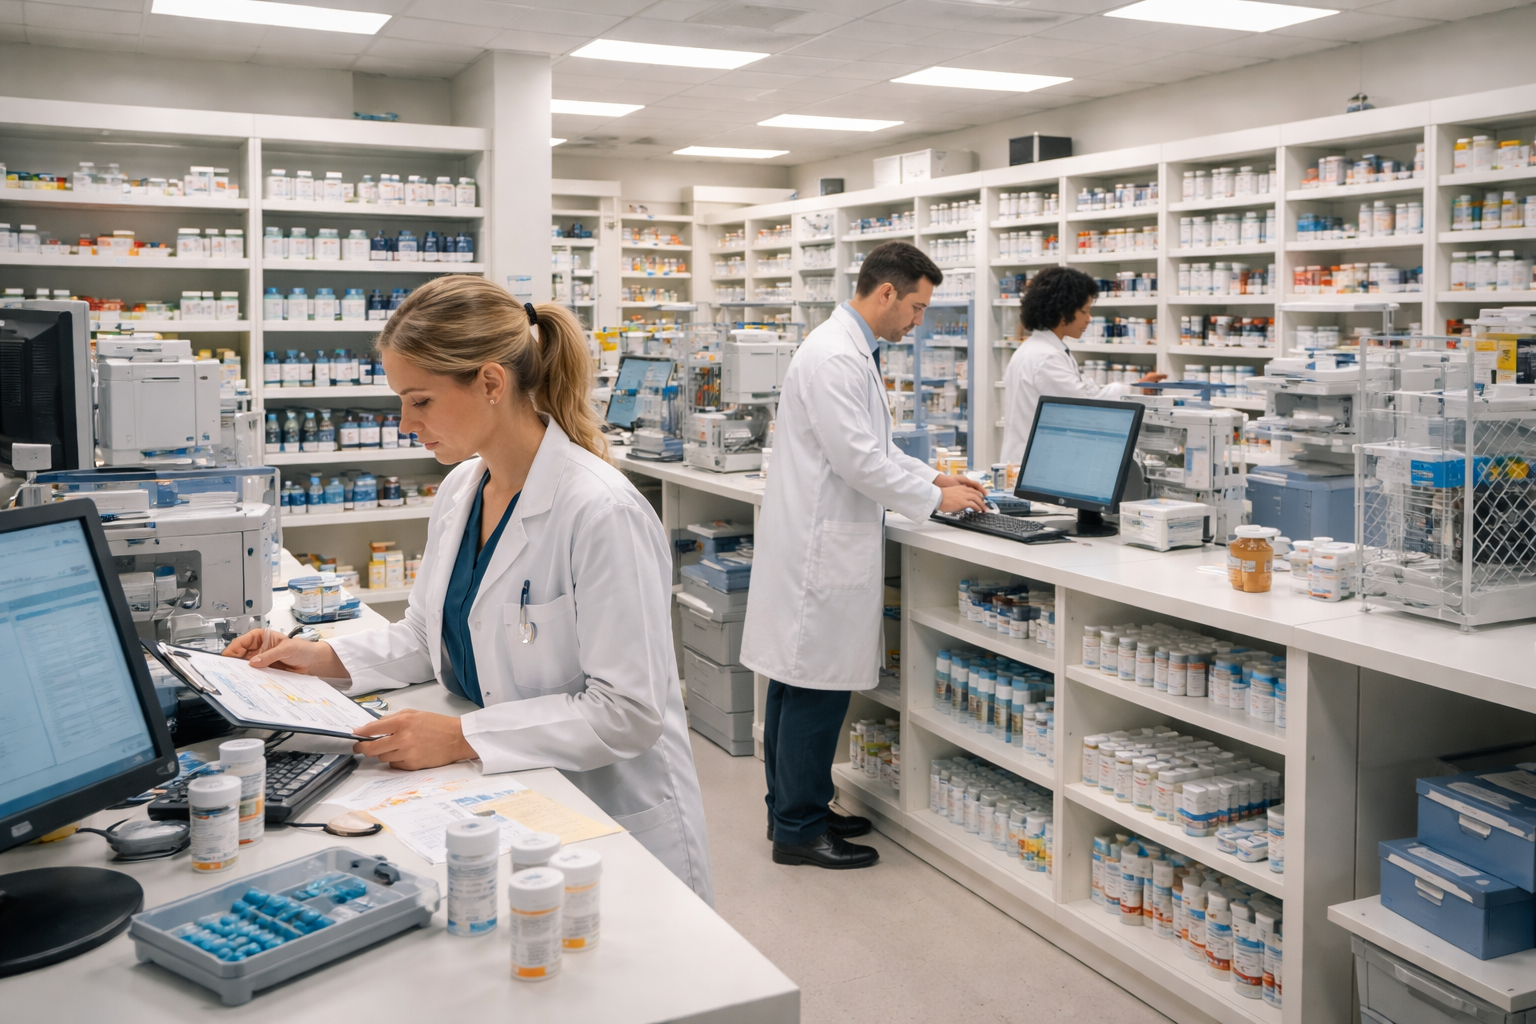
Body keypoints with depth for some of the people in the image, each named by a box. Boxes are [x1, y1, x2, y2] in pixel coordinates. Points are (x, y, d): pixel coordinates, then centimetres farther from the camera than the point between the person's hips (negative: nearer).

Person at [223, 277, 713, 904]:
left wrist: (462, 737, -25)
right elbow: (428, 636, 20)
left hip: (612, 824, -7)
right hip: (499, 801, 7)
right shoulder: (458, 492, 6)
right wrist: (323, 657, 5)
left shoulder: (601, 514, -22)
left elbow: (628, 710, -23)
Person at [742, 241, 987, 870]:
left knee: (797, 683, 16)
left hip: (818, 540, 11)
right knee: (816, 687, -3)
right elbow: (858, 460, -22)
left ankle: (792, 809, 27)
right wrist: (935, 499, -11)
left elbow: (873, 445, 24)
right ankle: (798, 830, 8)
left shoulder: (851, 352, 16)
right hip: (819, 547, -11)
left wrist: (934, 477, 15)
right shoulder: (834, 357, -18)